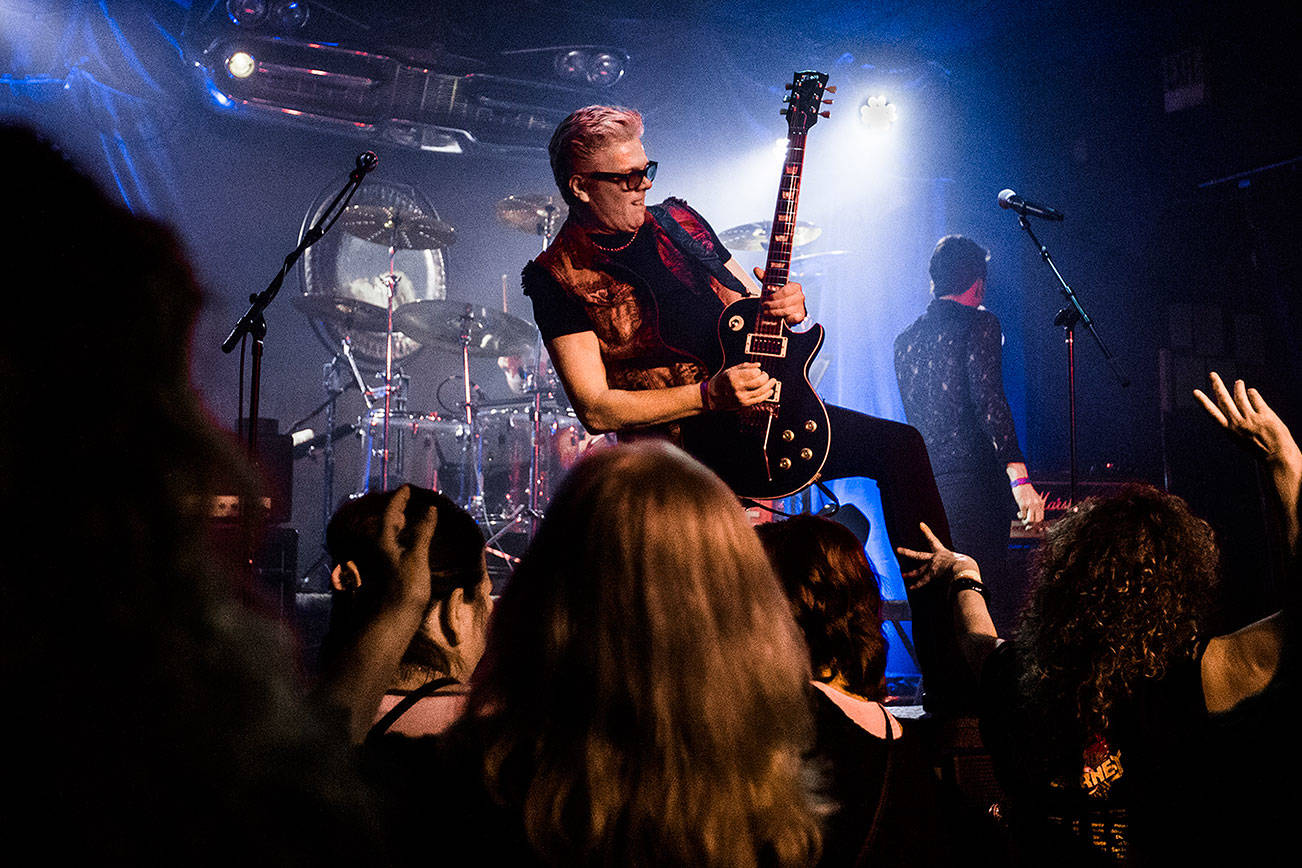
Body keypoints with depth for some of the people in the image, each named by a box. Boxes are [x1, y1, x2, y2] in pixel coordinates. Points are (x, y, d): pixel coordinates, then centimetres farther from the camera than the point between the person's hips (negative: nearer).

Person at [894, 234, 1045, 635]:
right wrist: (1019, 478, -21)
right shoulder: (978, 323, -3)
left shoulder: (904, 340, 16)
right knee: (992, 596, -5)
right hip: (972, 479, -6)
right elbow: (988, 400, -16)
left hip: (921, 485, 7)